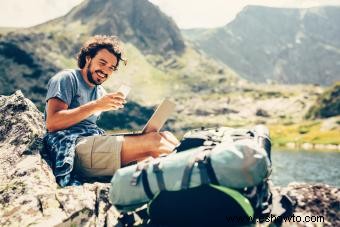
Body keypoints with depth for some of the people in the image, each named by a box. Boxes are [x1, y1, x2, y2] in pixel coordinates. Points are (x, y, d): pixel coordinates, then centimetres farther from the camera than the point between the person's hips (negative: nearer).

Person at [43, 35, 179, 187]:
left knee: (165, 136, -11)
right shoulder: (67, 79, 3)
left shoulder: (101, 93, 27)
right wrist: (96, 105, -16)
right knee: (152, 140, -24)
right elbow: (52, 123, -11)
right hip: (73, 146, -8)